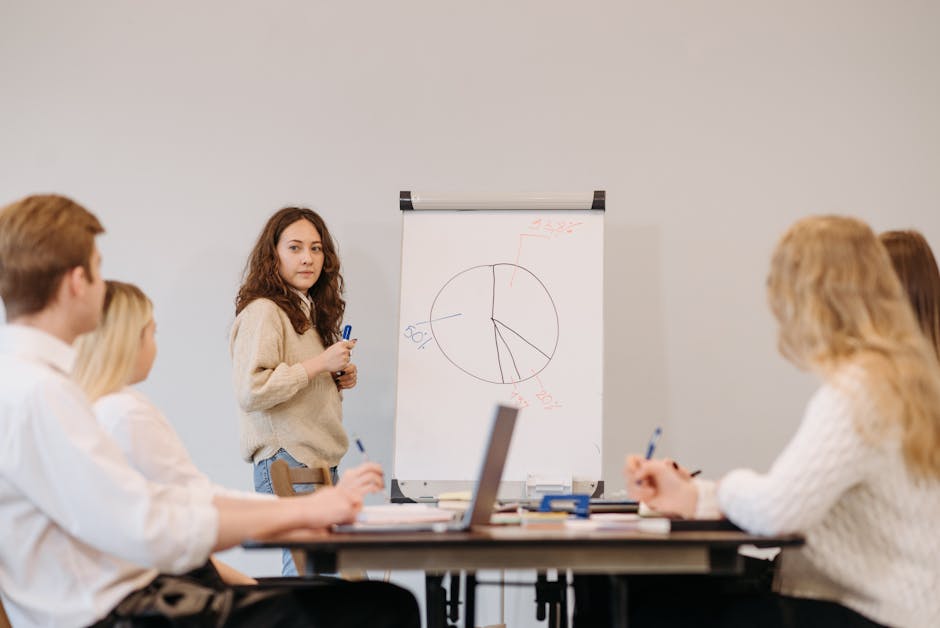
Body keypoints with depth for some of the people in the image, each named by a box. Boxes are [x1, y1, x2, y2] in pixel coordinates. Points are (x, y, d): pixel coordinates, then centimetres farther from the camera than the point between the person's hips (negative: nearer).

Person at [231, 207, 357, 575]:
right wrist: (319, 364, -17)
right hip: (288, 463, -9)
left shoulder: (309, 312, 19)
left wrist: (337, 380, 9)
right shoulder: (262, 312, -10)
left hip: (321, 461, 9)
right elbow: (250, 392, -21)